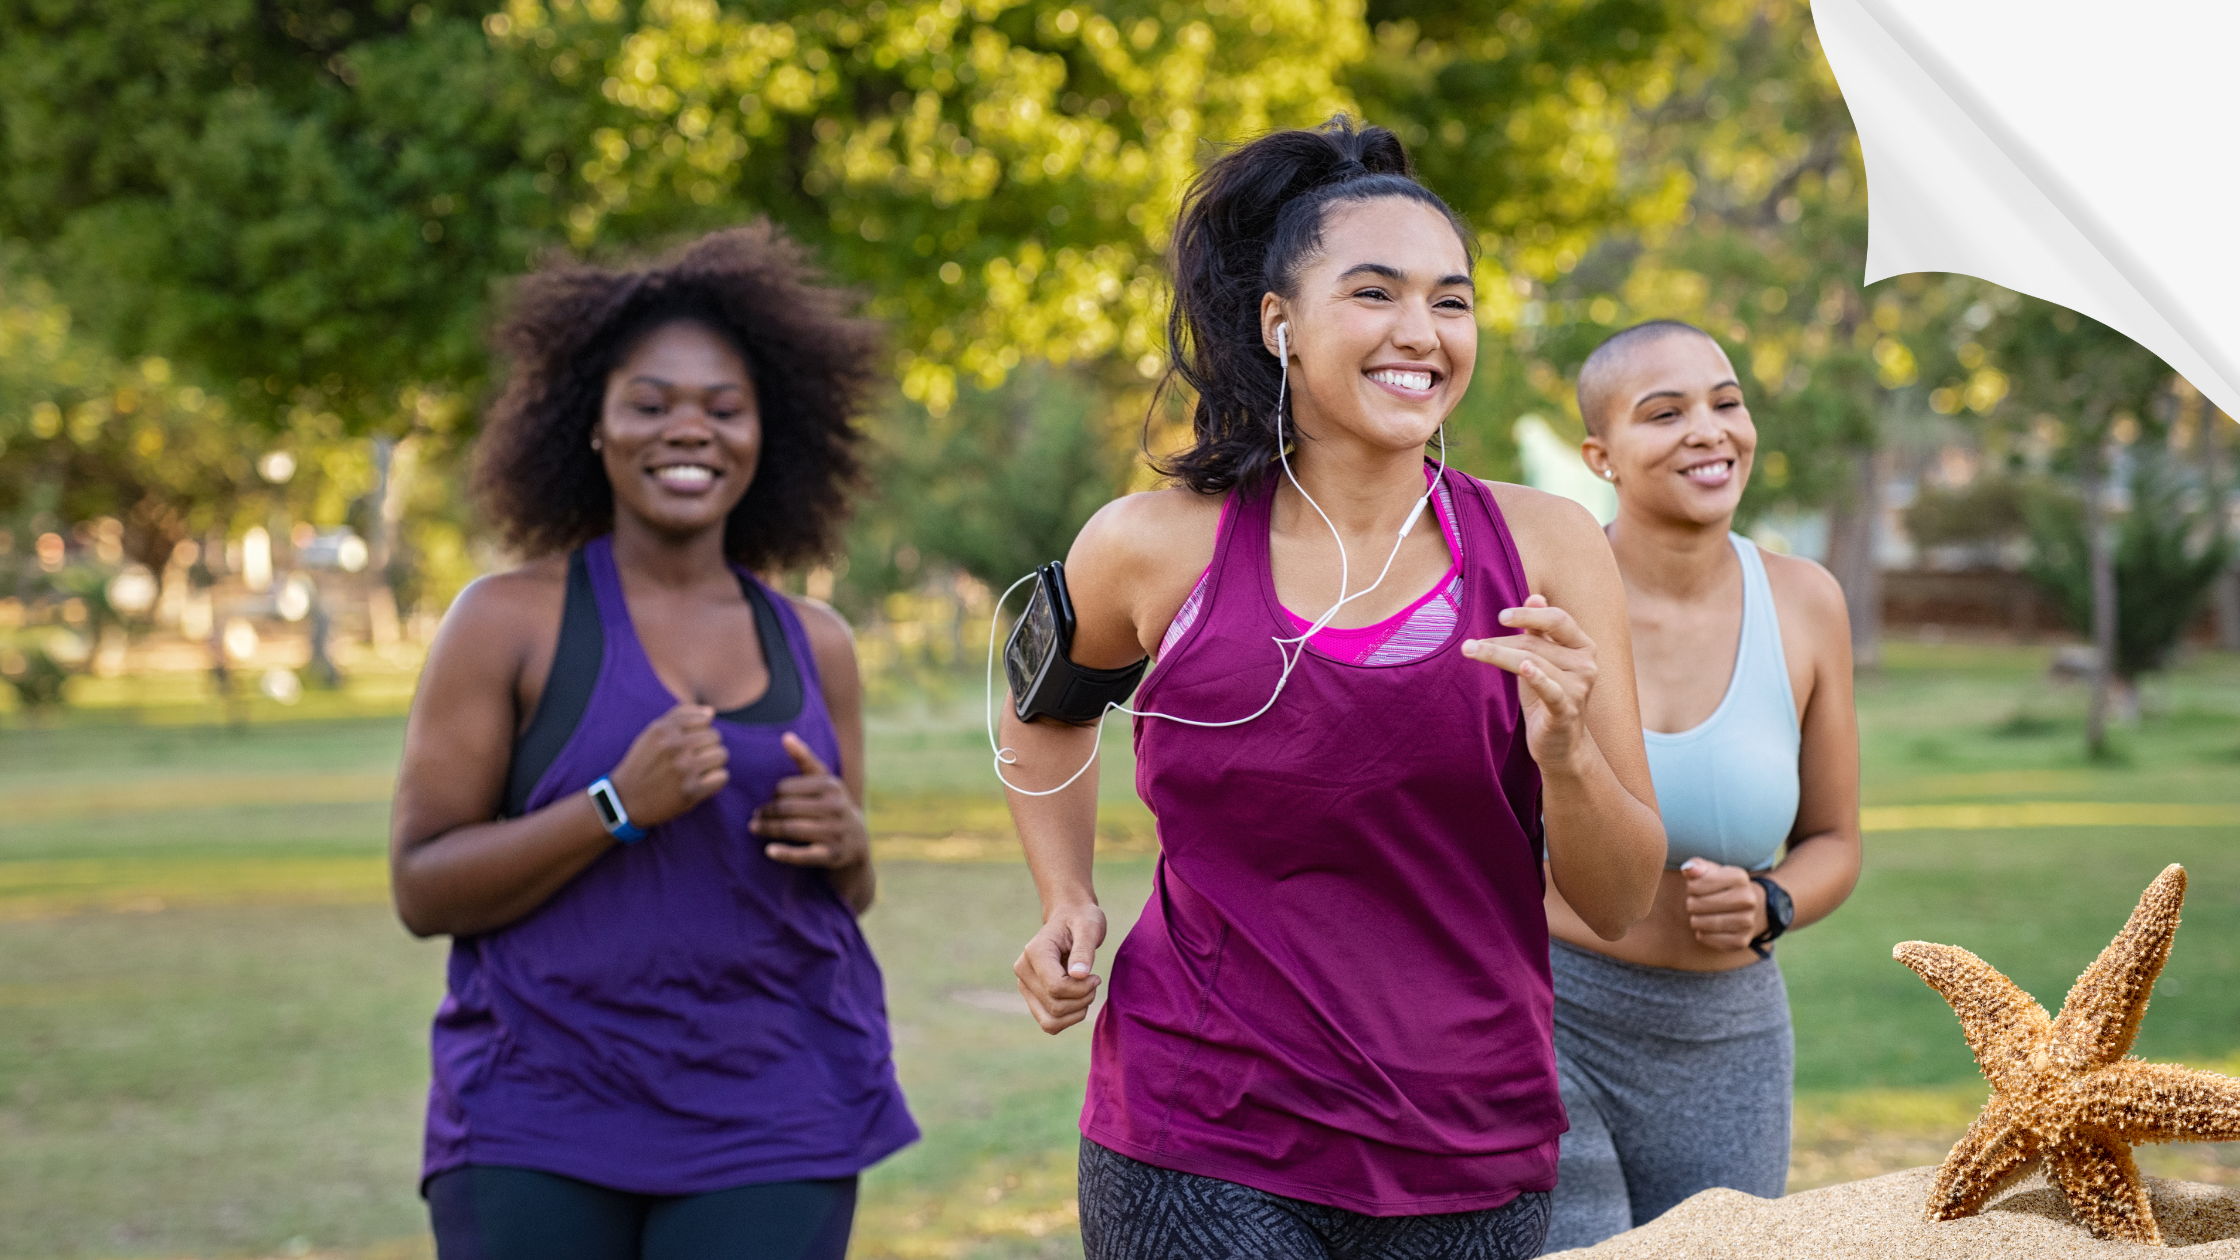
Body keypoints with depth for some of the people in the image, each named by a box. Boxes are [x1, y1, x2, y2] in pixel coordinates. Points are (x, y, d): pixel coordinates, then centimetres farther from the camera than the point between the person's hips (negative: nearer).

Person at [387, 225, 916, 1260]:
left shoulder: (813, 644, 8)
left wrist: (846, 844, -4)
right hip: (541, 1128, -2)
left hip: (772, 1129, 3)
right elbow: (421, 889, -6)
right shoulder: (510, 620, -2)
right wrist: (618, 807, -18)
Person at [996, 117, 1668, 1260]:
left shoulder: (1544, 549, -2)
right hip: (1200, 1155, -1)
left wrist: (1565, 752, -18)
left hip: (1472, 1164, 2)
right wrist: (1067, 899, 7)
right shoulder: (1156, 549, -4)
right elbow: (1045, 699, 20)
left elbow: (1619, 903, 0)